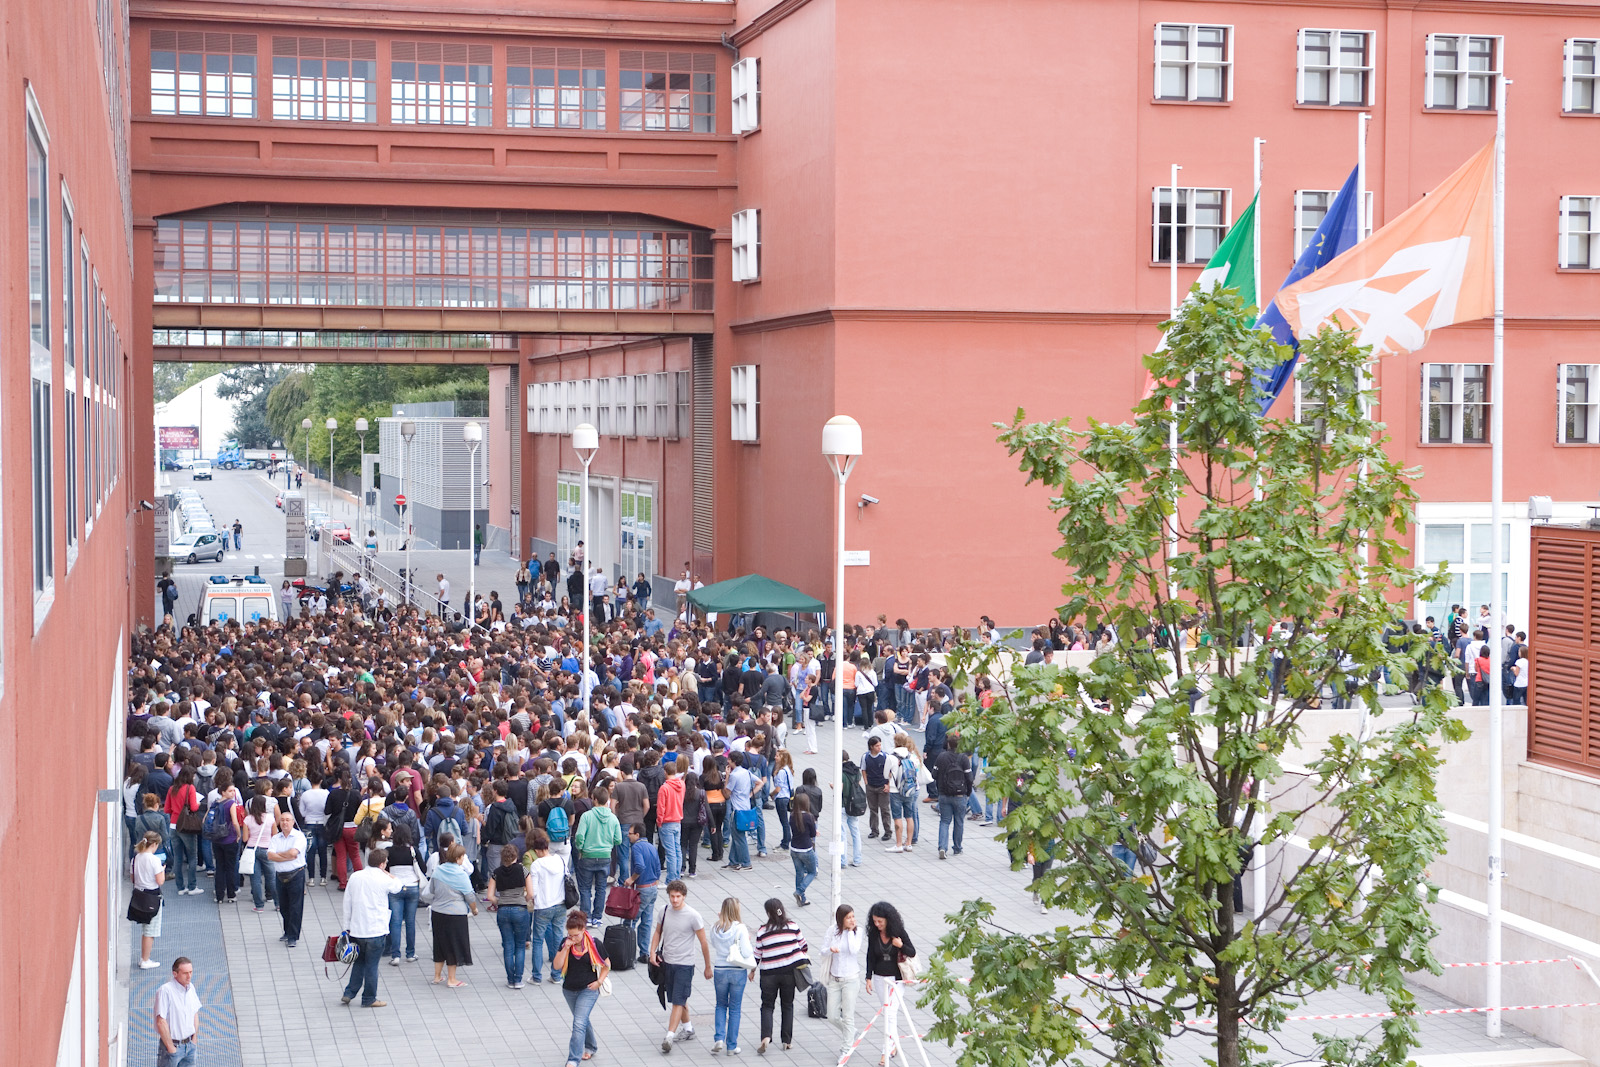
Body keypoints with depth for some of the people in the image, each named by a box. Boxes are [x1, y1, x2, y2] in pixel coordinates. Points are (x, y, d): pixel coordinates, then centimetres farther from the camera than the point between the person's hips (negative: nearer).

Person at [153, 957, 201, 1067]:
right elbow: (161, 1022, -20)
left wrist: (194, 1039, 9)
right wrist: (170, 1047, -16)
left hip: (189, 1045, 6)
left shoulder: (190, 987, 4)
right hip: (173, 1045, -6)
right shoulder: (165, 991, -19)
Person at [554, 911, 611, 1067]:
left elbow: (607, 965, 2)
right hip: (569, 989, 4)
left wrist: (599, 981, -10)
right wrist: (565, 948, -20)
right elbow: (557, 966, -11)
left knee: (579, 1023, -16)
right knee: (582, 1021, 22)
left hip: (588, 990, -4)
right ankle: (591, 1047, 45)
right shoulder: (566, 943, -4)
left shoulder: (593, 944, -11)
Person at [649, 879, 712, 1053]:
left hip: (685, 964, -6)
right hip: (667, 961, 6)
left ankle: (669, 1036, -15)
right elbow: (658, 932, 15)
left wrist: (708, 967, -3)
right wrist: (653, 952, -1)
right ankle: (688, 1029, 34)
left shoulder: (693, 916, -14)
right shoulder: (665, 911, 1)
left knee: (678, 1001, -11)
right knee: (678, 999, 17)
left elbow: (703, 943, -7)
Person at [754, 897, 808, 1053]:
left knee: (767, 1005, 8)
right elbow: (804, 947, 6)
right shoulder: (793, 926, -2)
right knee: (787, 1005, 13)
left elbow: (757, 954, 1)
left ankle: (766, 1036, -12)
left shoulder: (762, 931, -4)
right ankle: (787, 1041, 13)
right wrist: (801, 959, 26)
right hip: (789, 972, 1)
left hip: (768, 974, -1)